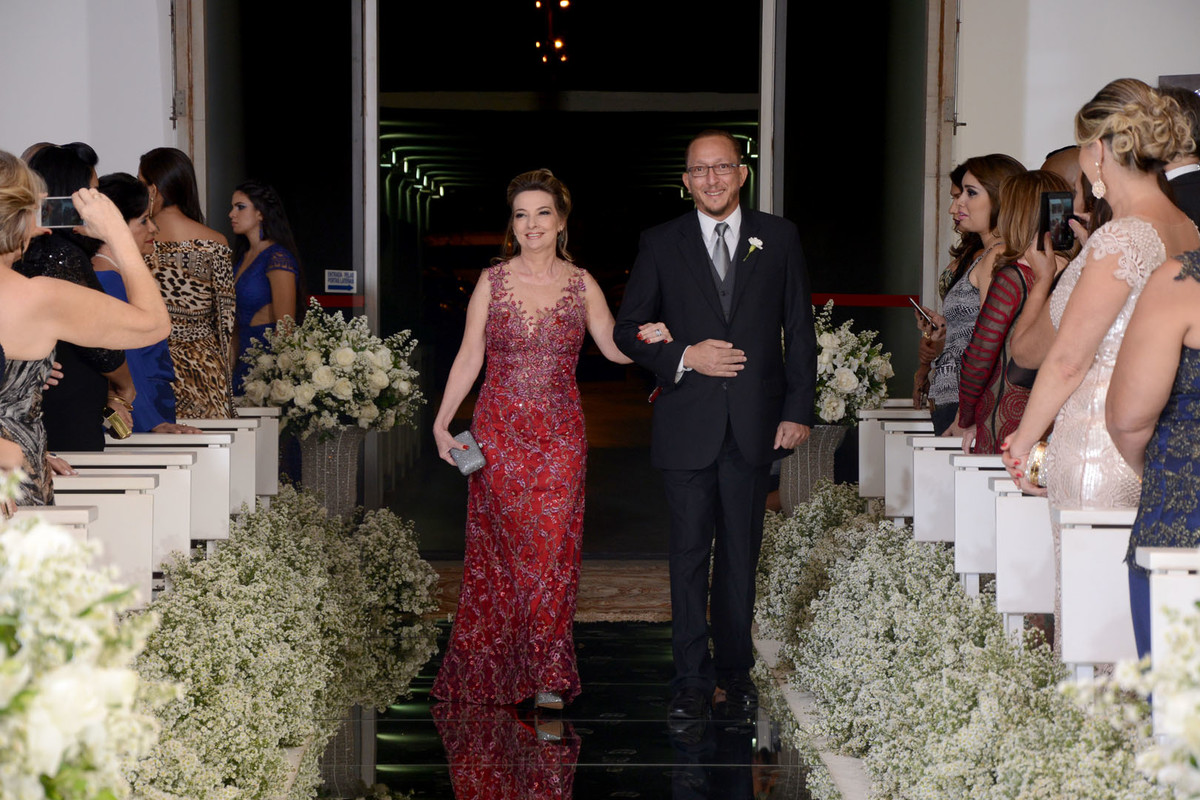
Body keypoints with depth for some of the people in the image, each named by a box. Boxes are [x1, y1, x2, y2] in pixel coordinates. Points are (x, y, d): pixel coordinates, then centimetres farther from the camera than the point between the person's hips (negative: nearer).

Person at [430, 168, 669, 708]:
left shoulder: (581, 285, 5)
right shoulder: (492, 282, 3)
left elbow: (614, 348, 4)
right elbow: (469, 358, 3)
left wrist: (649, 339, -18)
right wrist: (442, 422, -3)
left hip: (559, 435, 0)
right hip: (499, 431, 0)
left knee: (553, 551, -2)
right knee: (503, 551, 2)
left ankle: (547, 680, 4)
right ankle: (494, 670, 14)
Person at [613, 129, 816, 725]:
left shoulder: (779, 238, 6)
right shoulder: (661, 245, 4)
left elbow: (800, 331, 6)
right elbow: (628, 329, 5)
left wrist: (798, 410, -1)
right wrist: (683, 357, -11)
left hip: (755, 424, 1)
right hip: (688, 424, -1)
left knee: (741, 552, 8)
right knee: (689, 553, 0)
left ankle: (735, 670, 20)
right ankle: (692, 678, 6)